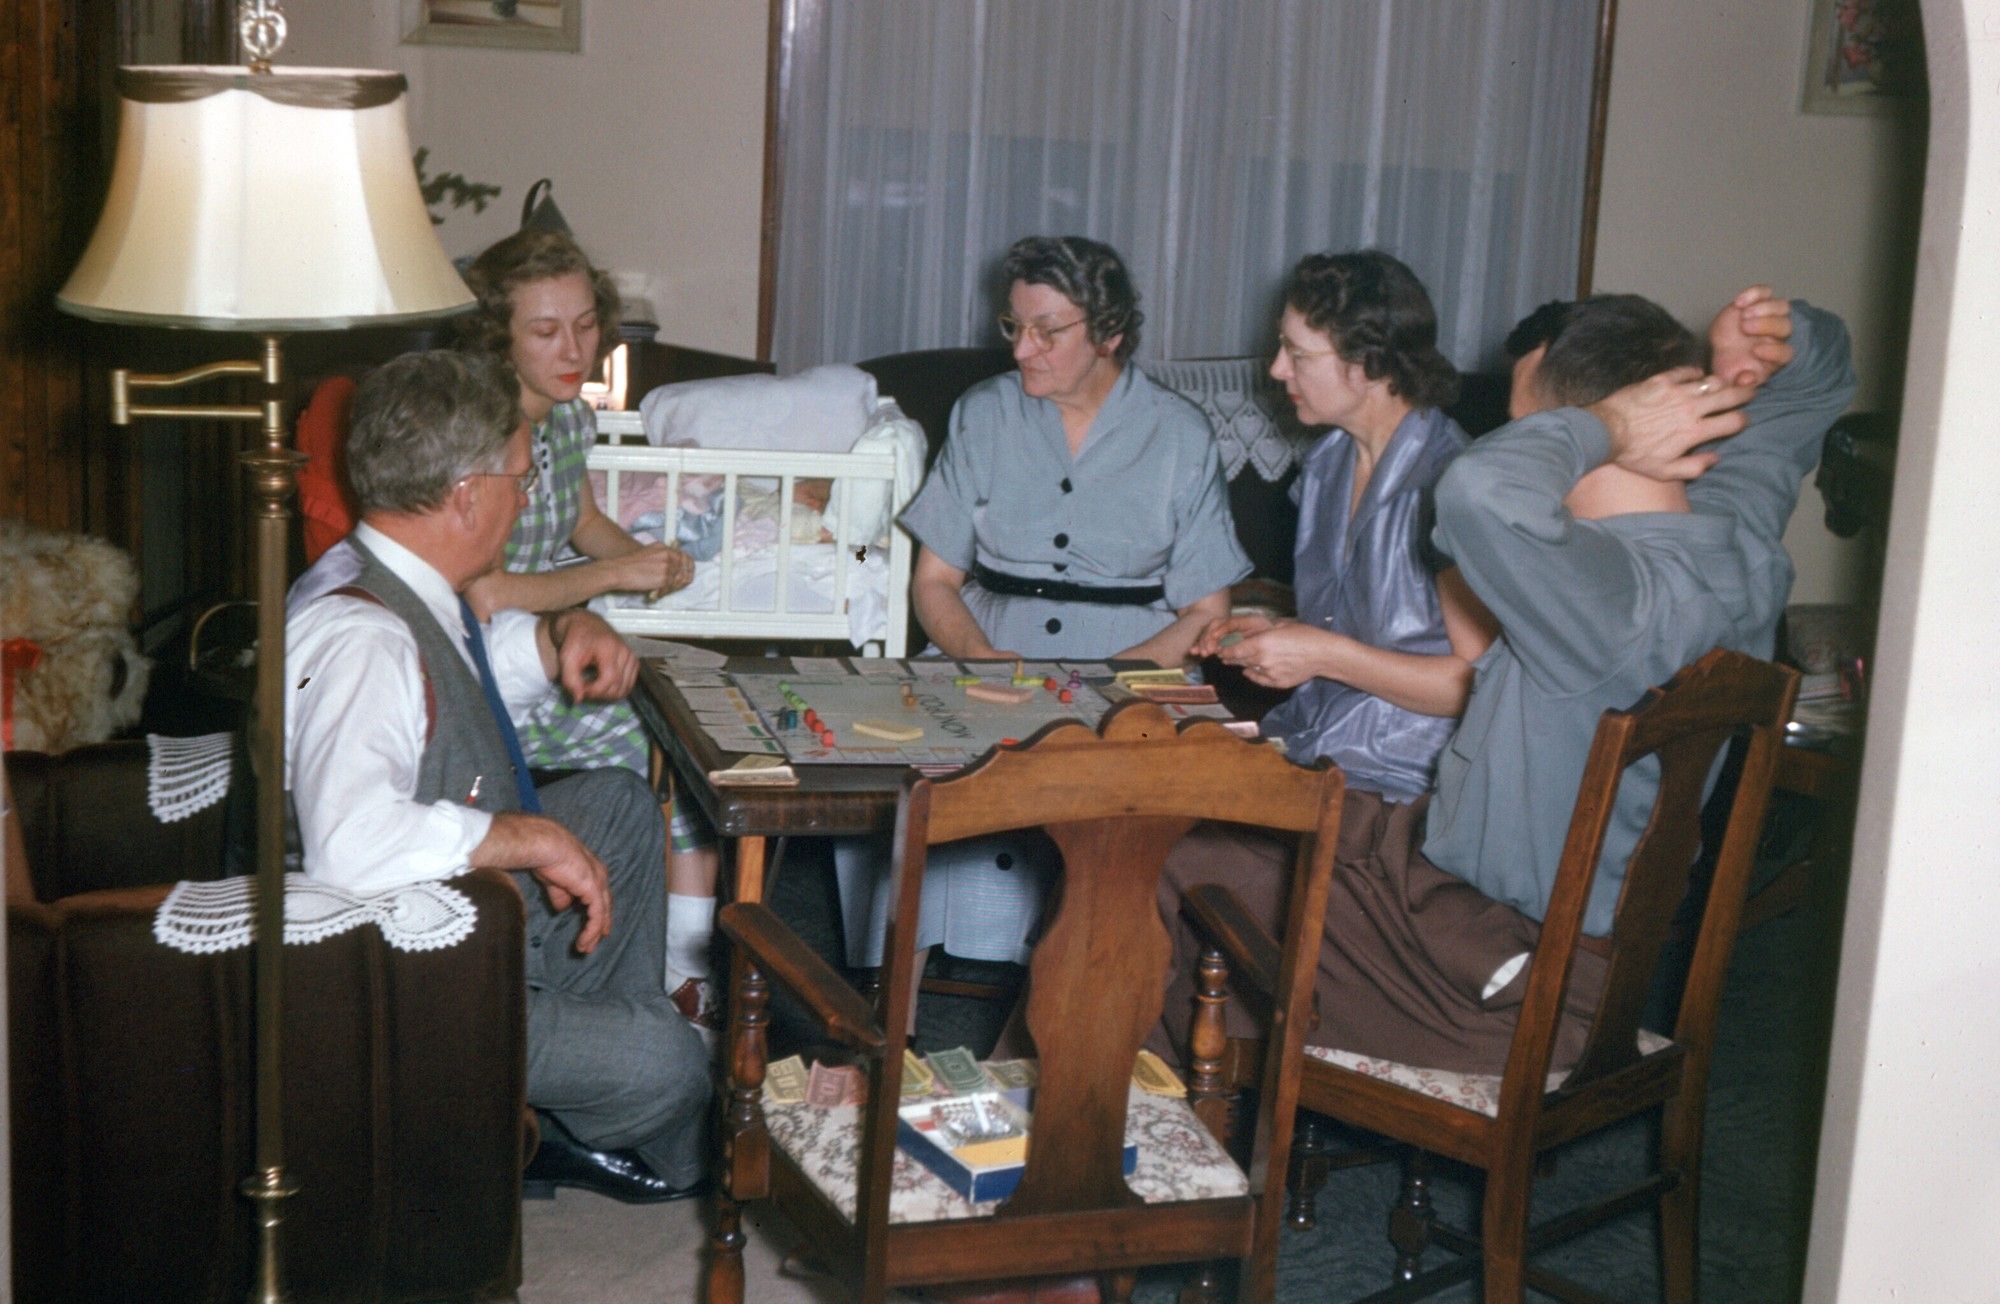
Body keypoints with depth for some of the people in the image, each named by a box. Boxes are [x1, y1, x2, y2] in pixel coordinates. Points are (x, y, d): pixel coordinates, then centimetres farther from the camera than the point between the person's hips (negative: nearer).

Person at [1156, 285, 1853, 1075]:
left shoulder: (1629, 597, -35)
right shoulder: (1739, 527, -7)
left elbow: (1486, 493, -55)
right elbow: (1819, 371, 12)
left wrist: (1603, 426, -34)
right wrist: (1761, 349, -12)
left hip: (1506, 976, -10)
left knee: (1180, 868, 7)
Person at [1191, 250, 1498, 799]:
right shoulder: (1326, 464, 11)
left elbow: (1481, 683, -18)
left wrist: (1322, 655, -18)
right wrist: (1275, 633, 6)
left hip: (1393, 782, -8)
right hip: (1304, 743, 8)